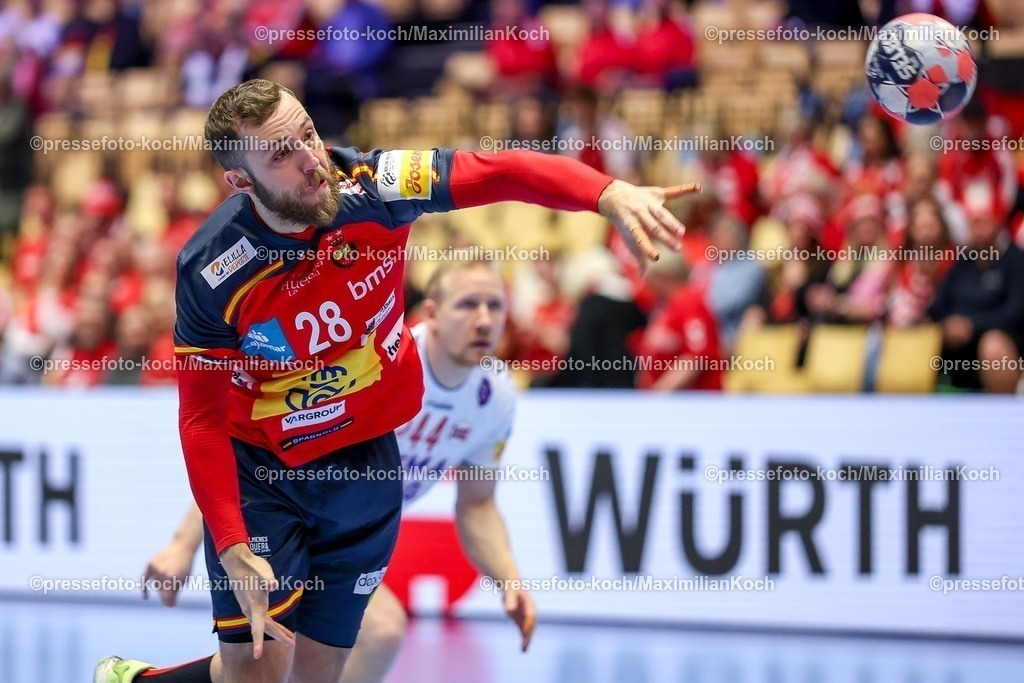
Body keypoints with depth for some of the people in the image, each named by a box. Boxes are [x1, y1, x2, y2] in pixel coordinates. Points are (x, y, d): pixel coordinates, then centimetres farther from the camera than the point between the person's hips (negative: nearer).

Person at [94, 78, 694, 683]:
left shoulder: (370, 189, -21)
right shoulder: (213, 274, -24)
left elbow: (499, 173, -20)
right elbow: (202, 419, -18)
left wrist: (610, 194, -38)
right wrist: (233, 551, -26)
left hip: (366, 459, 3)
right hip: (256, 469, -3)